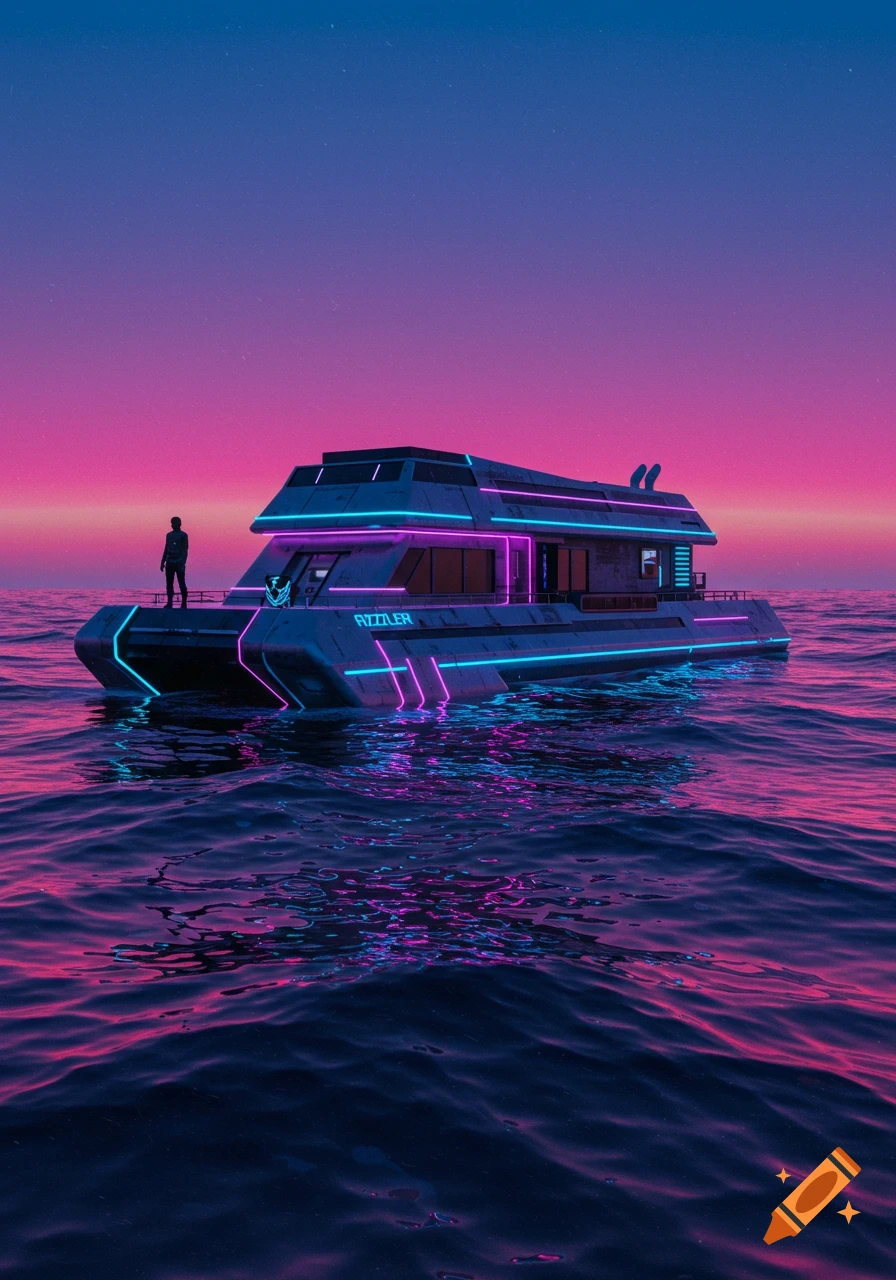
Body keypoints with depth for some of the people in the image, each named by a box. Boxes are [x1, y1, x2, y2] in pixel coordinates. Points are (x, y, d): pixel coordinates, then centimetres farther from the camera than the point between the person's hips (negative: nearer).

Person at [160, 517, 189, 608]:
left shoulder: (183, 535, -2)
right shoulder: (168, 535, 13)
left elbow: (185, 550, -7)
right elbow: (166, 549, 17)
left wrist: (183, 563, -17)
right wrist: (162, 562, 12)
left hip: (179, 562, -5)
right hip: (170, 562, 5)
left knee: (181, 583, -4)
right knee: (169, 583, 3)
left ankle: (184, 603, 1)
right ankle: (170, 603, 5)